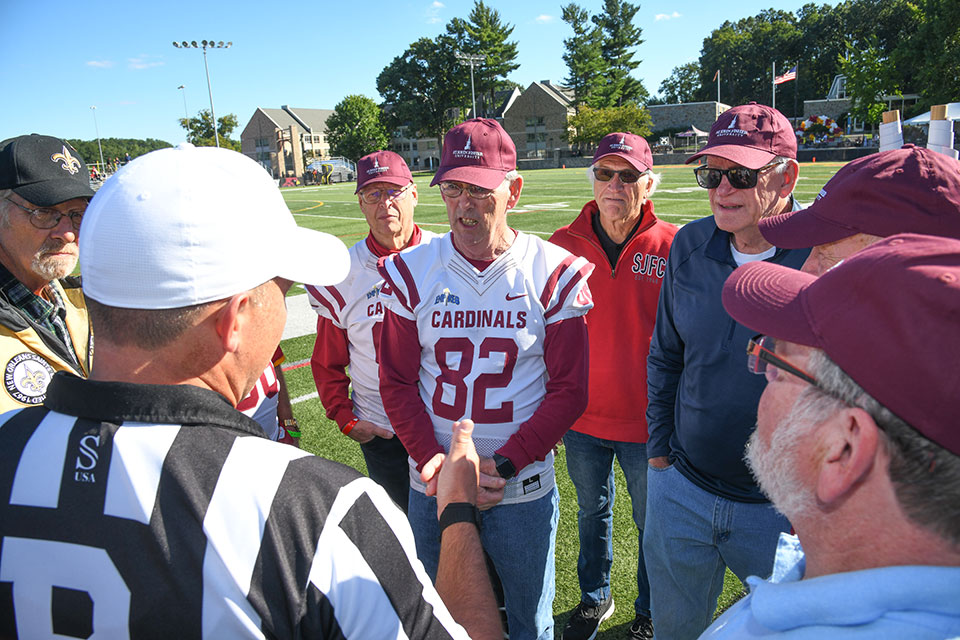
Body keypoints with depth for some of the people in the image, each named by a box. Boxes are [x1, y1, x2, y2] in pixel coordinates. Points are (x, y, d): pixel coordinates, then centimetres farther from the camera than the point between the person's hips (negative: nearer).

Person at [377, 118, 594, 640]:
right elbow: (397, 384, -2)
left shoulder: (555, 274, -9)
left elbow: (570, 389, -8)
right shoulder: (411, 273, -4)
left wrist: (503, 465, -16)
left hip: (523, 490, -1)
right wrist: (439, 467, -13)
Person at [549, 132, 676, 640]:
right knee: (592, 511, 23)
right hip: (582, 416, 3)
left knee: (654, 522, 16)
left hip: (648, 421, -2)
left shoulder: (671, 247, -12)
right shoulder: (563, 246, -5)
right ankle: (594, 597, 47)